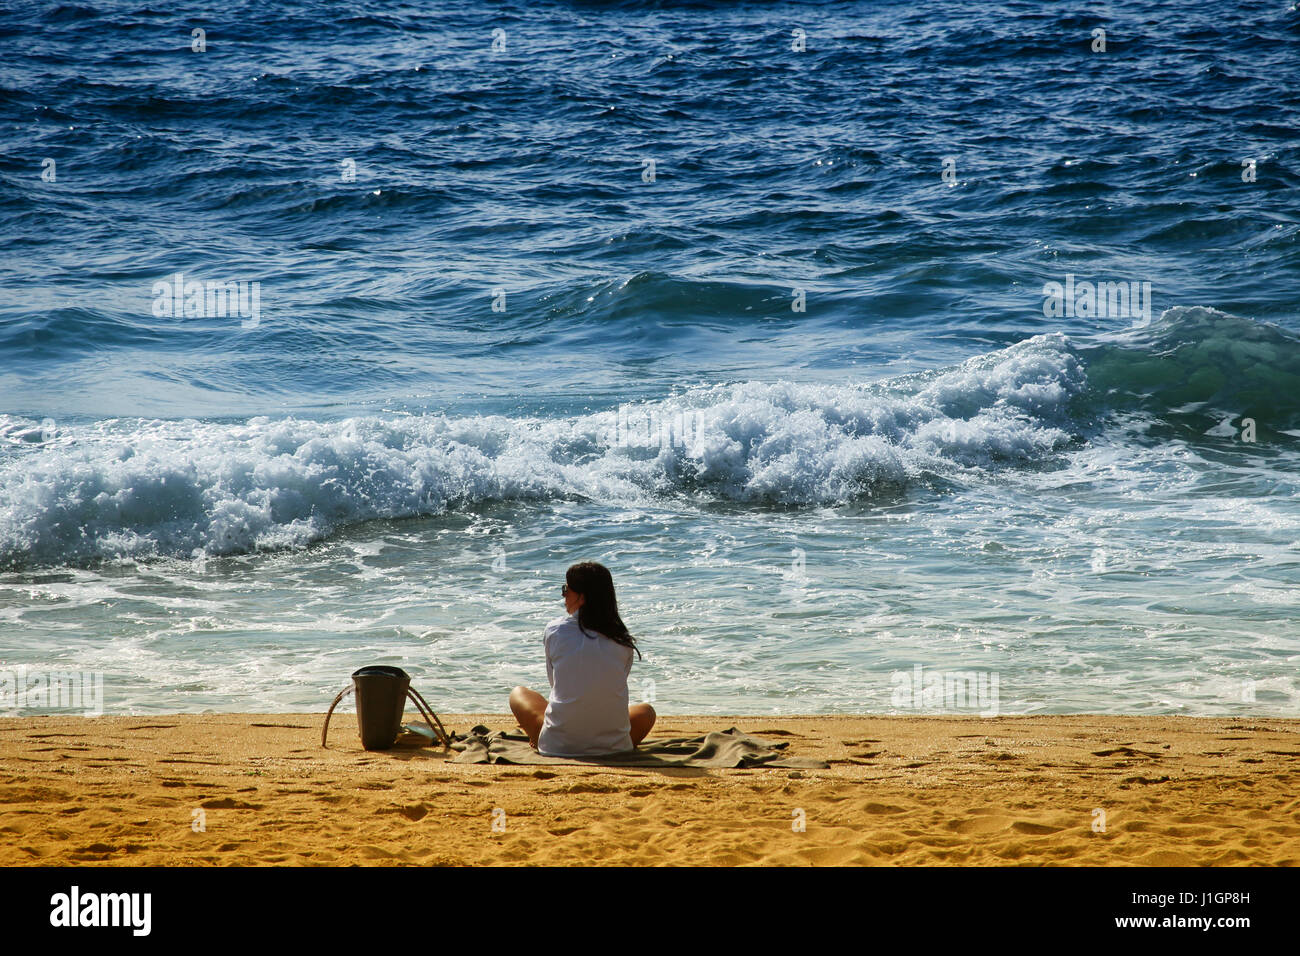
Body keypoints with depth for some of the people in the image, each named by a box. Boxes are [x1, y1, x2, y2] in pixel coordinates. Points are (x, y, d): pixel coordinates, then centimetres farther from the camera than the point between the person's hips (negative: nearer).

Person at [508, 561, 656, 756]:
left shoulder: (555, 630, -3)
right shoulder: (623, 641, 1)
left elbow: (553, 680, 9)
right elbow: (611, 690, 11)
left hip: (558, 746, -1)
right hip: (613, 746, 1)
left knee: (518, 694, 28)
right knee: (646, 711, 35)